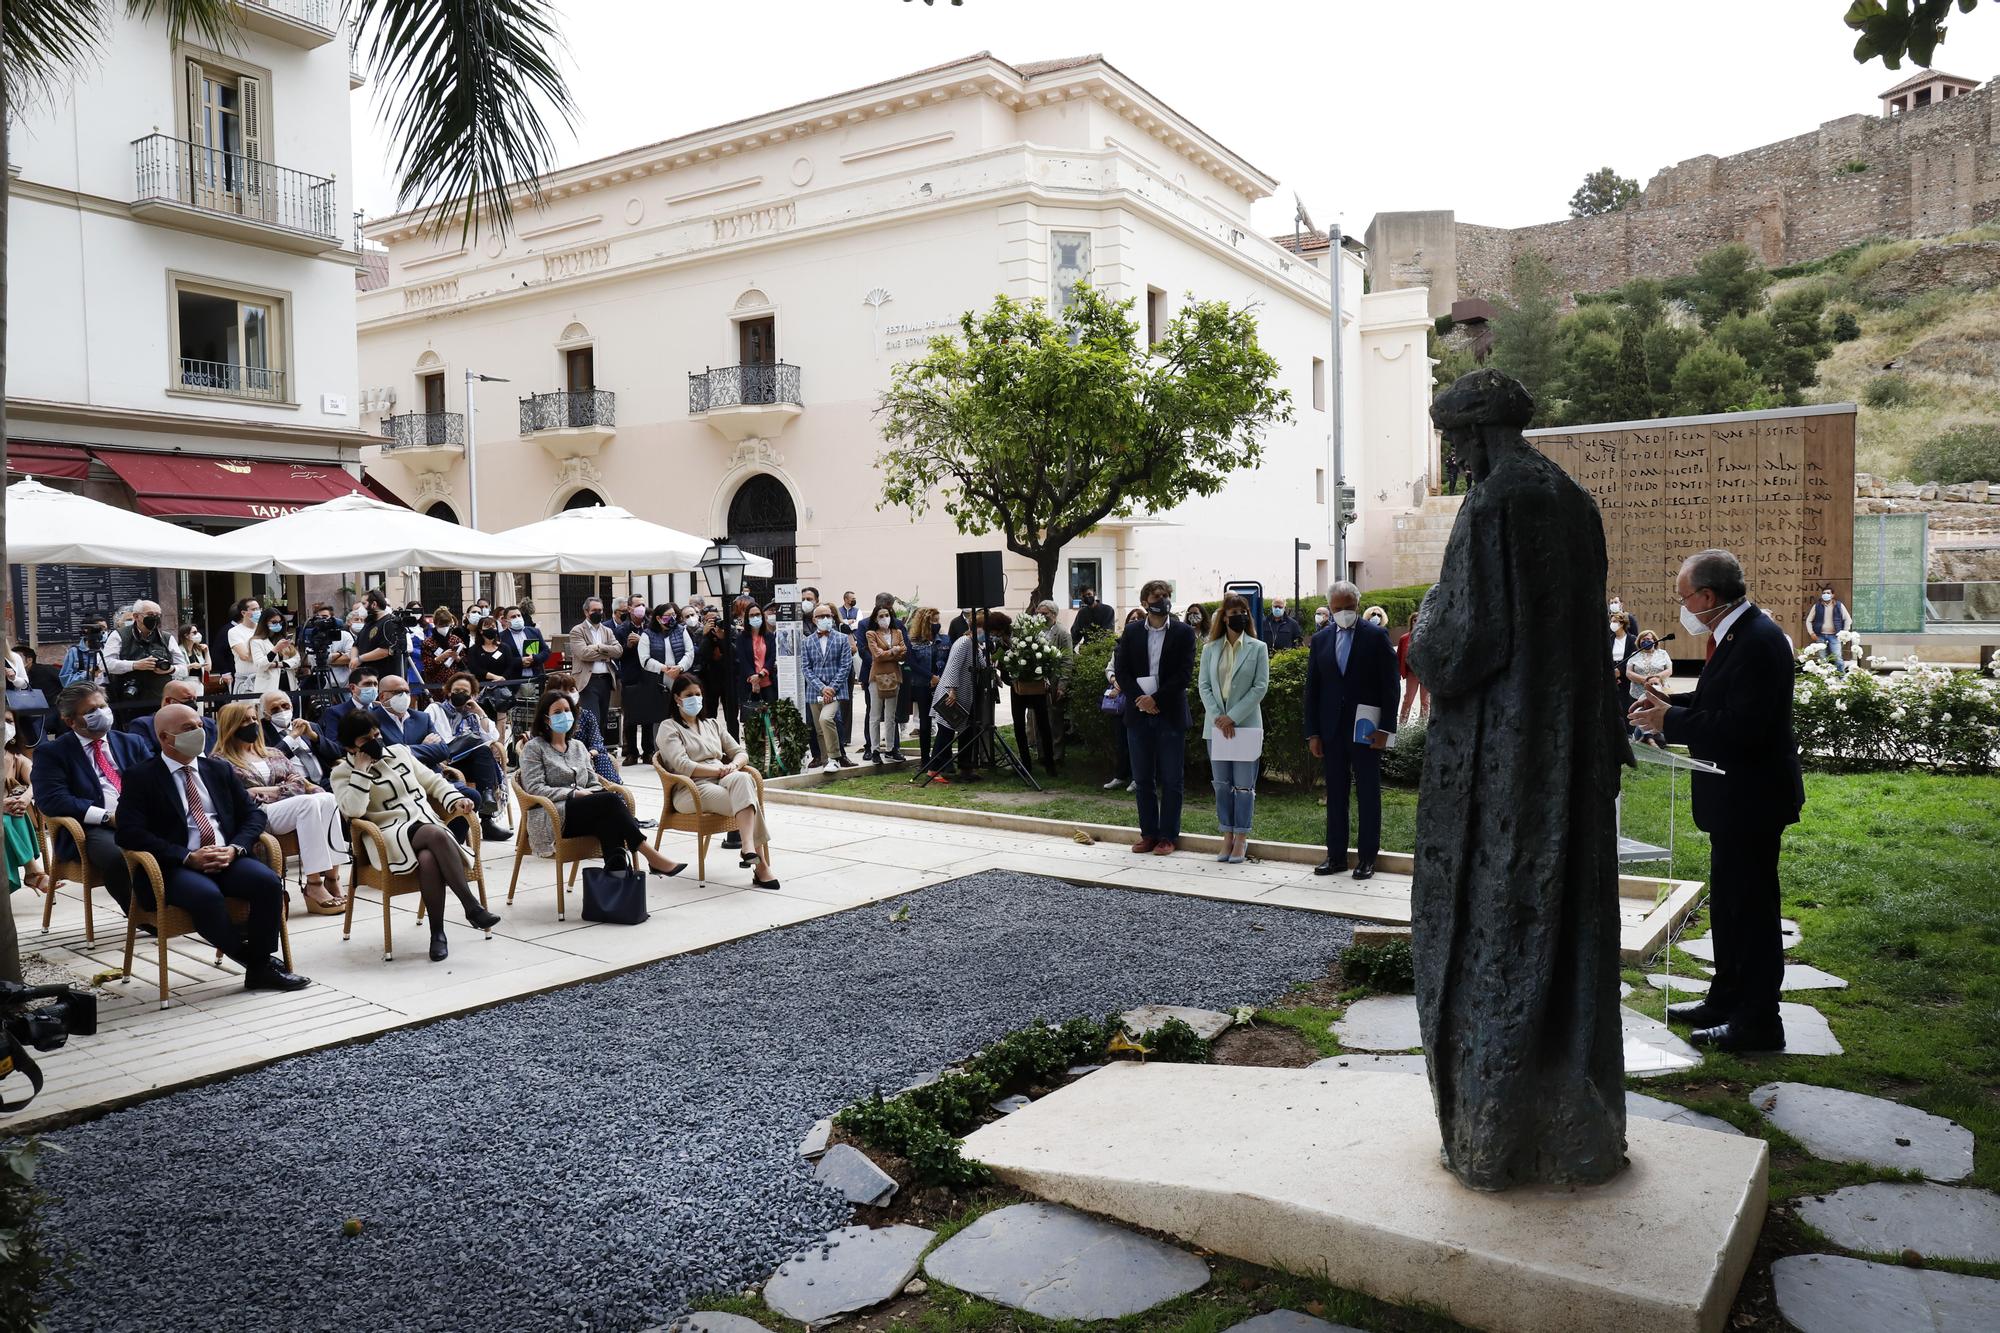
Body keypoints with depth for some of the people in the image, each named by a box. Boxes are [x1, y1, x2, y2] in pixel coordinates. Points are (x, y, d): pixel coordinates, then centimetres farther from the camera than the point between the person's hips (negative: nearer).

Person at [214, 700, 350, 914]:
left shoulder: (273, 755, 28)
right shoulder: (221, 761, 11)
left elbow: (298, 780, 20)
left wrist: (307, 785, -4)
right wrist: (278, 789, -6)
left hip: (292, 810, 5)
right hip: (257, 816, -5)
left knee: (327, 798, -28)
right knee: (309, 802, -34)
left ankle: (332, 877, -33)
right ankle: (314, 886, -38)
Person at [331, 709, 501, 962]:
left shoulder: (399, 751, 20)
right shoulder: (343, 773, 7)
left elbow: (433, 782, 22)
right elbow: (353, 810, -11)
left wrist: (456, 800, 4)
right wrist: (362, 770, -9)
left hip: (428, 825, 4)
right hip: (390, 836, -4)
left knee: (428, 859, -35)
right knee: (435, 835, -37)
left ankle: (438, 932, -25)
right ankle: (472, 908, -35)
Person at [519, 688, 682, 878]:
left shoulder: (578, 746, 24)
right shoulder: (534, 748, 7)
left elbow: (594, 784, 19)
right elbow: (535, 789, -5)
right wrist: (575, 793, -12)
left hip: (582, 811, 5)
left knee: (608, 819, -34)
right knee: (610, 799, -30)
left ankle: (616, 872, -54)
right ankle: (651, 857, -33)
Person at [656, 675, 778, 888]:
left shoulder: (713, 724, 27)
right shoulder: (669, 728, 9)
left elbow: (741, 753, 21)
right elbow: (682, 766, -8)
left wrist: (733, 766, -4)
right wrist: (719, 770, -14)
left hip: (723, 782, 5)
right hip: (691, 790, -5)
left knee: (742, 778, -35)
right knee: (744, 797, -33)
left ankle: (749, 847, -47)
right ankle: (761, 865, -42)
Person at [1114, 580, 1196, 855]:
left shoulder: (1183, 632, -1)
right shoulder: (1131, 632, 7)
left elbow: (1184, 674, -8)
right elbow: (1121, 670, 2)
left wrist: (1156, 699, -15)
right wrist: (1140, 699, -12)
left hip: (1170, 714, -3)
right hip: (1138, 714, 3)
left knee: (1170, 779, 2)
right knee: (1142, 779, 8)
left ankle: (1168, 836, 10)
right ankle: (1148, 833, 18)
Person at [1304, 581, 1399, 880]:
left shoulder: (1376, 636, -3)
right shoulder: (1320, 640, 8)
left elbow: (1390, 686, -4)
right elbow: (1312, 688, 10)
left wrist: (1385, 729, -11)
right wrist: (1312, 732, 4)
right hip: (1332, 731, 4)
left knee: (1368, 794, 3)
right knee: (1335, 794, 8)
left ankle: (1367, 857, 10)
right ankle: (1336, 855, 14)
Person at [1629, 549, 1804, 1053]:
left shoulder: (1757, 642, -23)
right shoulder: (1736, 635, 9)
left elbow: (1740, 727, -29)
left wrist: (1671, 721, -20)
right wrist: (1670, 705, 3)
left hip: (1752, 798, -11)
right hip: (1736, 797, 11)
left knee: (1750, 907, 0)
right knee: (1729, 903, 20)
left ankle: (1758, 1023, 11)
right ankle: (1726, 1000, 34)